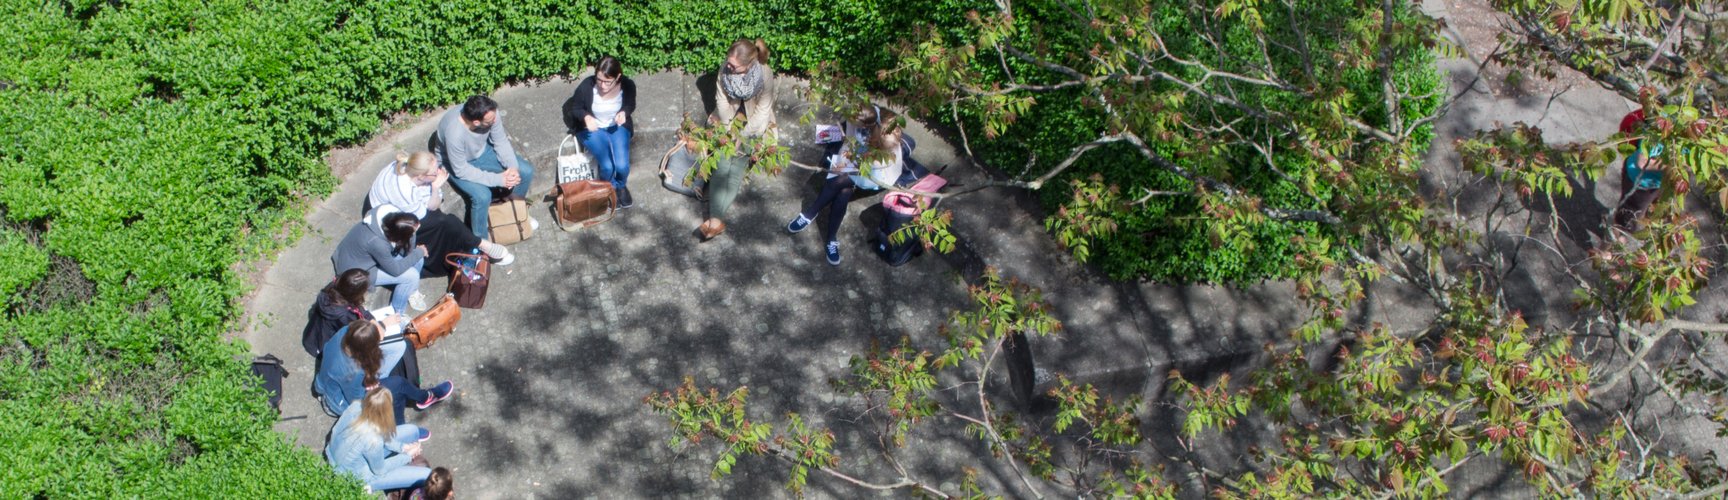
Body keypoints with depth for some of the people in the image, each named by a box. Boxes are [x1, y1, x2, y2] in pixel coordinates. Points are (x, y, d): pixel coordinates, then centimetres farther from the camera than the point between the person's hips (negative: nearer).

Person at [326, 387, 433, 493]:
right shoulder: (372, 440, -40)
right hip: (355, 478, -7)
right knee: (427, 476, -11)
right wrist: (408, 456, -7)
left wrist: (402, 447, -3)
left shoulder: (355, 407, -22)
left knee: (412, 431, 9)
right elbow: (379, 470, -19)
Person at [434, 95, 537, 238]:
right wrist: (498, 179, -32)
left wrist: (513, 167, -25)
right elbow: (461, 170, -30)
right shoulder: (454, 133, -42)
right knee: (482, 196, -29)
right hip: (455, 163, -5)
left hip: (482, 149, 5)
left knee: (526, 171, -5)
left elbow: (501, 141, -10)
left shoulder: (489, 114, -28)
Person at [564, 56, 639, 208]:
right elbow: (576, 108, -5)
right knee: (607, 166, -22)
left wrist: (624, 113, -19)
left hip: (618, 127, 1)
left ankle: (621, 186, 20)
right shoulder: (586, 86, -26)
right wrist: (586, 117, -27)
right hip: (593, 128, -1)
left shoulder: (628, 85, -20)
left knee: (622, 166, -19)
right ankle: (611, 189, 16)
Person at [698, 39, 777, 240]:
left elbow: (762, 110, -17)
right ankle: (716, 218, -31)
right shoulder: (725, 69, -15)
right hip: (728, 119, 3)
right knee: (722, 161, -21)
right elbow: (722, 100, -6)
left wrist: (742, 135, -19)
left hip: (753, 123, -3)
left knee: (737, 163, -24)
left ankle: (716, 218, -34)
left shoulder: (765, 75, -23)